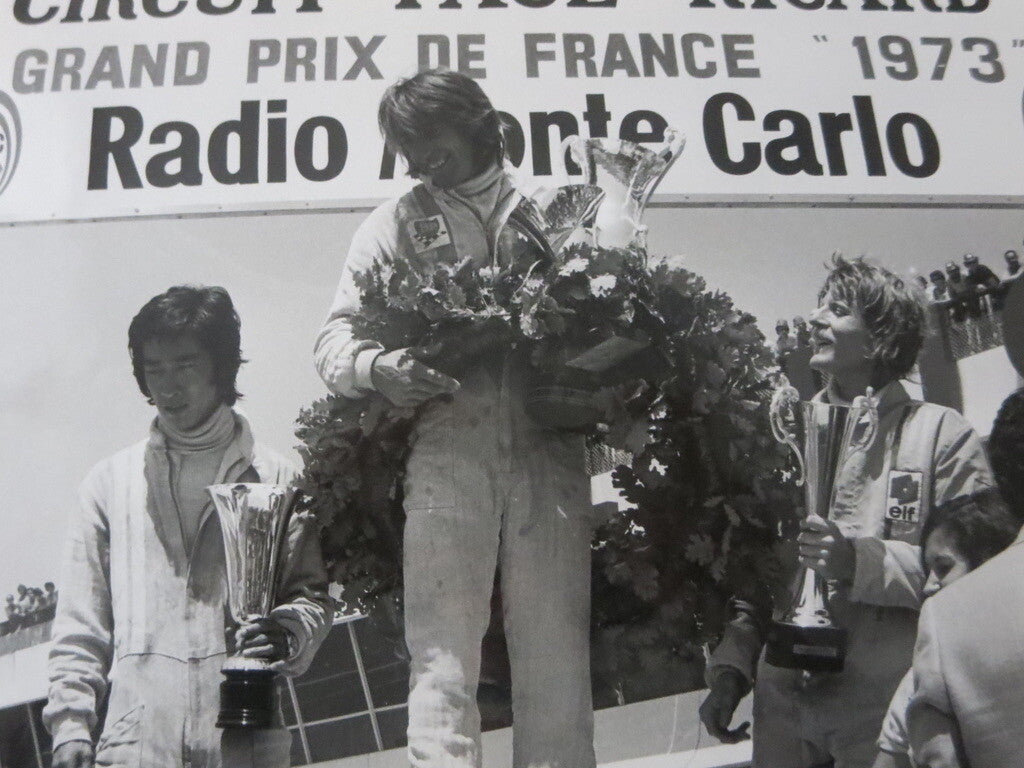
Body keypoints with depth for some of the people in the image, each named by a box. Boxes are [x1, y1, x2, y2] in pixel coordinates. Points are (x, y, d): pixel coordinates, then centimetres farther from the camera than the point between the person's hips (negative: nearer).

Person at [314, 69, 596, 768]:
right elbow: (335, 339, 10)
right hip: (446, 453, -1)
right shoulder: (397, 223, 15)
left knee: (558, 659, 3)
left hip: (549, 453, 1)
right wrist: (380, 367, -12)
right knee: (442, 659, -4)